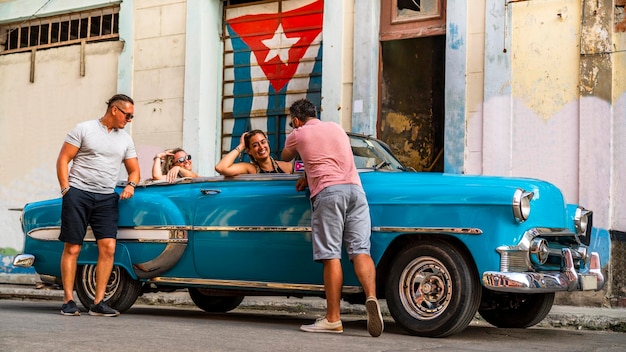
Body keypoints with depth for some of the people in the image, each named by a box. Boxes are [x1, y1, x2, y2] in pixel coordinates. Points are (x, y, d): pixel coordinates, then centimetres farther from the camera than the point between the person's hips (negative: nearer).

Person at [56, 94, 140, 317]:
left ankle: (98, 303, -4)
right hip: (78, 193, -4)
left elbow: (134, 170, 19)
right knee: (72, 248, -4)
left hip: (106, 198, 4)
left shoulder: (125, 139, 15)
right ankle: (68, 301, 3)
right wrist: (66, 189, -9)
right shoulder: (84, 129, 1)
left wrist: (131, 185, -3)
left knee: (108, 247, -9)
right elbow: (63, 159, 0)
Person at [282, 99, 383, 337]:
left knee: (331, 256, -7)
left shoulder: (298, 135, 15)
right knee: (360, 250, -5)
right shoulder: (337, 128, 25)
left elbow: (286, 157, 37)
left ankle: (333, 319, -9)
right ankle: (371, 297, -30)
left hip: (328, 191, -4)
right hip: (355, 187, 4)